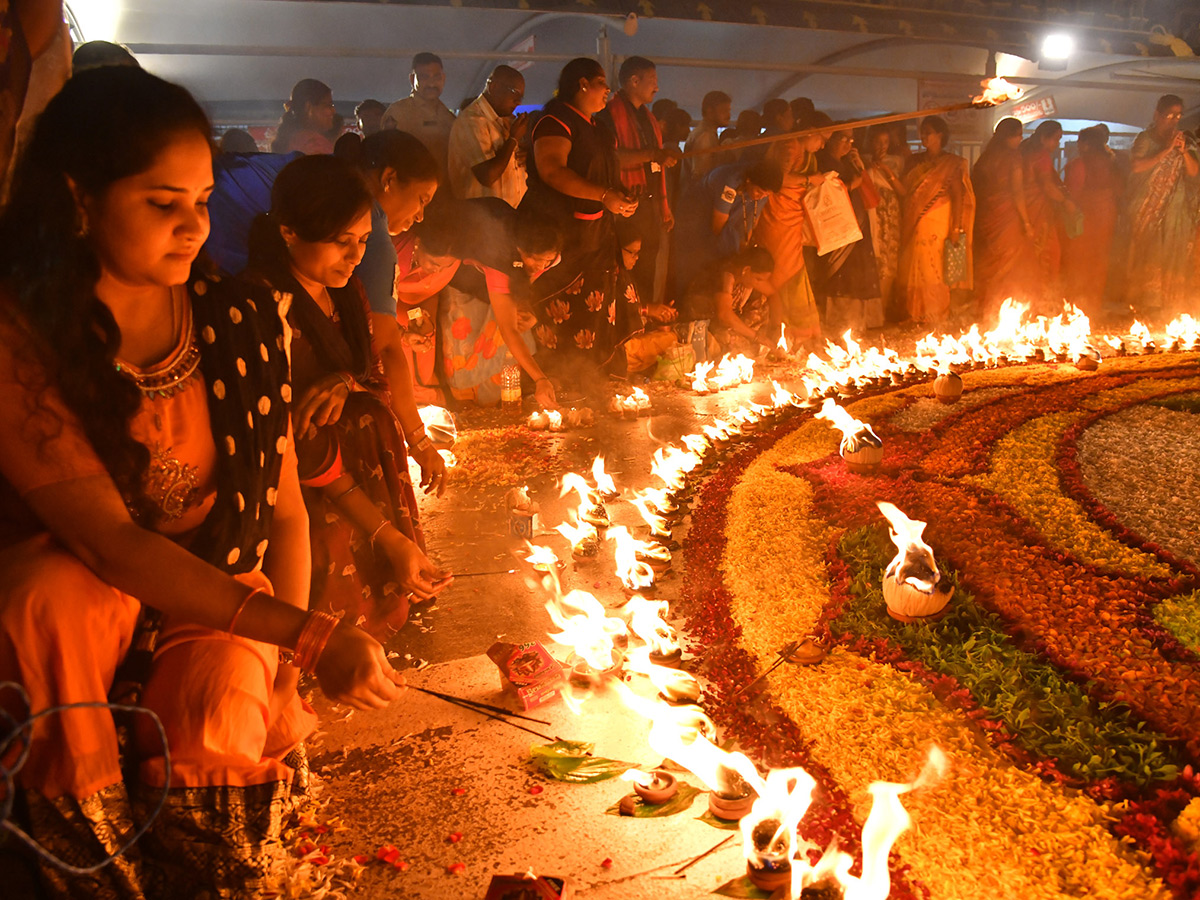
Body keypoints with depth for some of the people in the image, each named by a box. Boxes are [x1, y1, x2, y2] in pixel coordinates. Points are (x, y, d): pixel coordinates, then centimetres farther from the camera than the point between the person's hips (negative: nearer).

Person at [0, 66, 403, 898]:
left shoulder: (243, 321, -7)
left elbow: (283, 508, 0)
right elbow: (109, 540, -26)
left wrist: (285, 670, -9)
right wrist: (307, 635, -32)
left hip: (222, 608, 2)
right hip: (80, 605, -1)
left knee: (216, 734, -27)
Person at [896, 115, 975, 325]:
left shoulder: (952, 163, 0)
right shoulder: (915, 161, 16)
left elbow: (958, 196, -7)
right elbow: (905, 191, 15)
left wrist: (956, 228, -13)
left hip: (938, 227, -5)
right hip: (914, 227, 5)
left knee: (932, 274, -6)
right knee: (912, 274, 3)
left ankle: (935, 322, 2)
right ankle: (915, 321, 10)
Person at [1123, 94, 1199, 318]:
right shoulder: (1145, 138, 4)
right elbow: (1137, 166, -12)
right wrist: (1166, 150, -16)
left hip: (1175, 210, 2)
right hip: (1147, 207, -2)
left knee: (1173, 257, -3)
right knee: (1145, 256, -5)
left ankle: (1170, 307, 2)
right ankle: (1144, 302, 3)